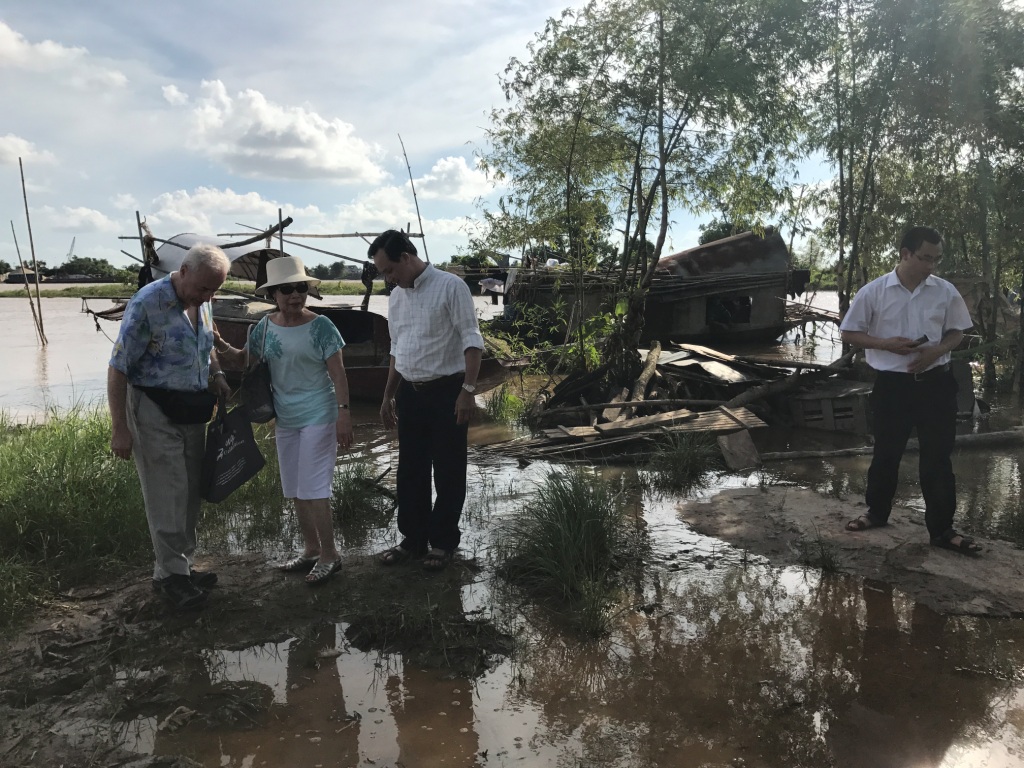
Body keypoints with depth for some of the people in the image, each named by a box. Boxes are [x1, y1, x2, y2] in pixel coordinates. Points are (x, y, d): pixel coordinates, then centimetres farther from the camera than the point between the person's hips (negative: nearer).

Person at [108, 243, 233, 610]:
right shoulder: (147, 304, -18)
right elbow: (118, 368, -15)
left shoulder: (203, 304, 5)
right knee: (168, 495, -3)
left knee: (191, 492, 12)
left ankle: (182, 565, 25)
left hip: (193, 410, 7)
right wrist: (119, 428, -16)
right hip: (155, 411, -7)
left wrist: (217, 375, 3)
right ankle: (170, 573, 10)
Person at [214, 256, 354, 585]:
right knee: (296, 491, 14)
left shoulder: (320, 326, -11)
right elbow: (242, 360, 13)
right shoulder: (265, 328, 3)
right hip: (285, 419, 6)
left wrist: (344, 413, -19)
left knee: (314, 489, -5)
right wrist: (222, 347, -8)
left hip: (317, 417, -6)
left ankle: (329, 555, 9)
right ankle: (311, 549, 28)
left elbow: (338, 373, -12)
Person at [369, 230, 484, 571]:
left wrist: (468, 390, -22)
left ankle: (443, 541, 18)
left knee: (448, 471, 4)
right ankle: (413, 538, 26)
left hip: (446, 392, -7)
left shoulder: (450, 286, -11)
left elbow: (472, 340, -15)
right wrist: (388, 396, 21)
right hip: (409, 394, 7)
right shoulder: (396, 297, 10)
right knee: (410, 469, 13)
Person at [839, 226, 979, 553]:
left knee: (938, 456, 4)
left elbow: (957, 332, 10)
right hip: (892, 383, -1)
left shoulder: (946, 292, 1)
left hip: (935, 382, 1)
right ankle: (877, 512, 31)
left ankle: (942, 529, 13)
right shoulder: (873, 292, -6)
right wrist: (887, 344, -16)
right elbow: (849, 333, -1)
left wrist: (937, 350, -12)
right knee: (886, 453, 12)